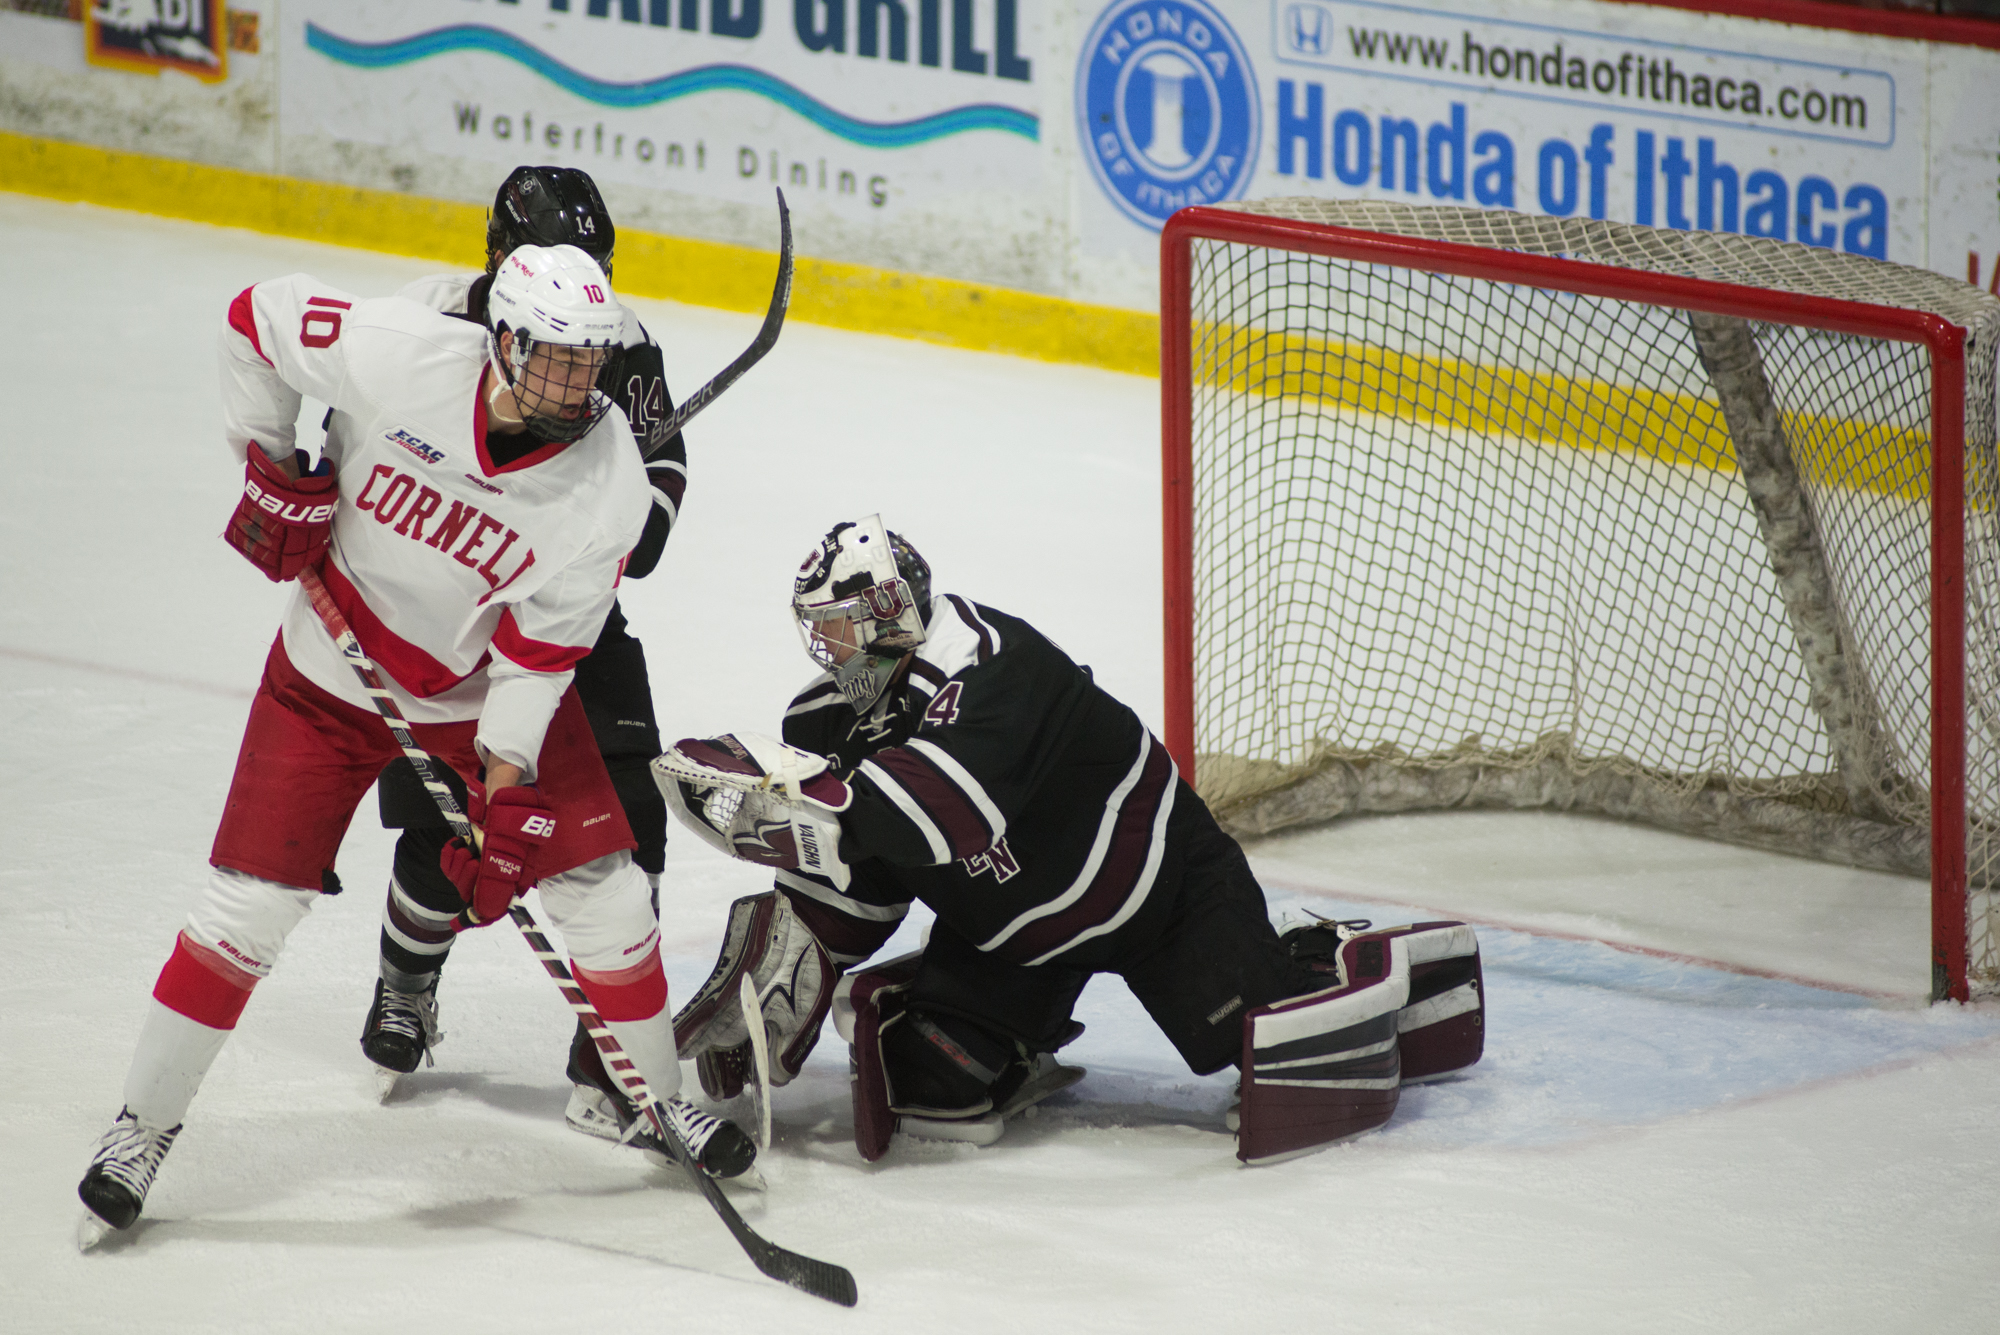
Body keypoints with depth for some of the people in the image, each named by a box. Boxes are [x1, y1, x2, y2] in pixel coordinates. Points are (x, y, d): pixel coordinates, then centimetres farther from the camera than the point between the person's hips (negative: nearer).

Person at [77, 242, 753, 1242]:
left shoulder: (606, 480, -23)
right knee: (250, 900, -6)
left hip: (490, 684, 1)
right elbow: (259, 316, -10)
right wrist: (271, 467, -10)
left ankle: (657, 1094, 22)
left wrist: (506, 798, -24)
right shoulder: (394, 355, -29)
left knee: (600, 885, -2)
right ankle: (144, 1124, 9)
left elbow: (539, 652, -19)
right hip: (336, 669, -1)